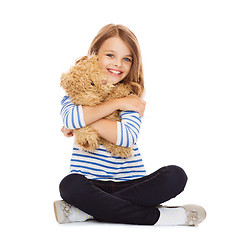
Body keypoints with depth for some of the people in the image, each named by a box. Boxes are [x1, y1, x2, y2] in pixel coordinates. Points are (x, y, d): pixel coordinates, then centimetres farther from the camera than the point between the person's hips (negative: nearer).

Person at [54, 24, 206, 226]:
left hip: (129, 182, 2)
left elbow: (128, 136, -15)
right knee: (70, 185, -35)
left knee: (175, 176, -24)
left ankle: (86, 210, -27)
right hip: (90, 180, -2)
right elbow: (70, 118, -19)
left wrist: (85, 122, -13)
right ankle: (156, 216, -30)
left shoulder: (131, 96, 6)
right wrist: (116, 103, -16)